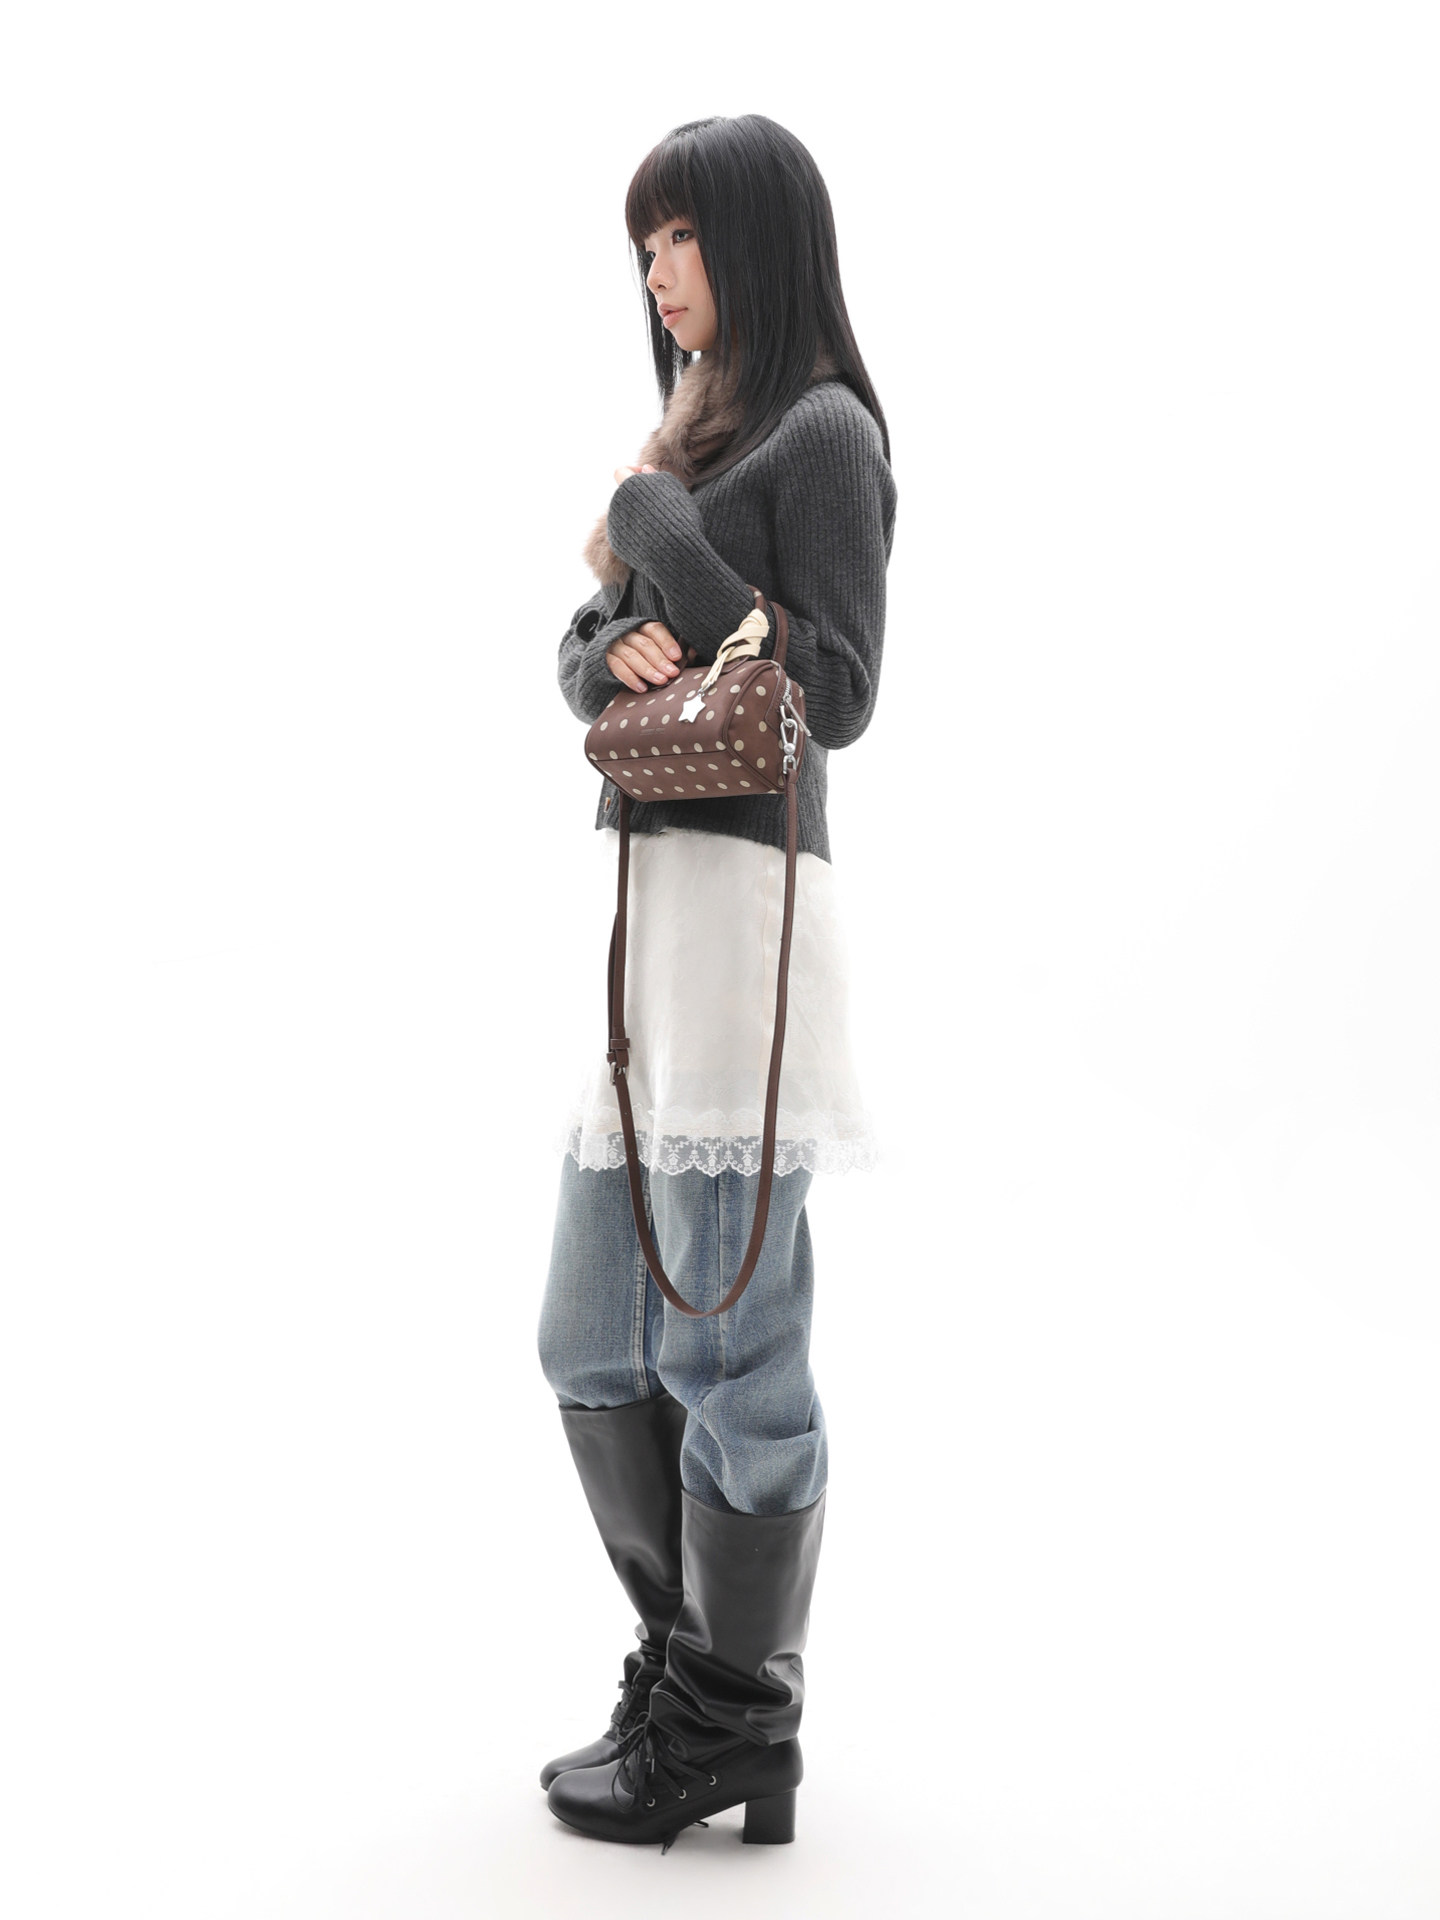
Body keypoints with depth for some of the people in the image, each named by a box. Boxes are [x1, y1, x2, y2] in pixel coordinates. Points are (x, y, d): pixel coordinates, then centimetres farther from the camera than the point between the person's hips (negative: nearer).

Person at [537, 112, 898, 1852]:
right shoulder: (689, 433, 22)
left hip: (741, 901, -9)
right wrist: (619, 647, -4)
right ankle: (695, 1665, 26)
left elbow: (837, 694, -12)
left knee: (727, 1339, -3)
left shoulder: (823, 432, -3)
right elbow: (581, 659, 19)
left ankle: (737, 1729, 9)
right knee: (591, 1342, 13)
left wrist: (658, 536, -8)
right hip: (640, 905, 9)